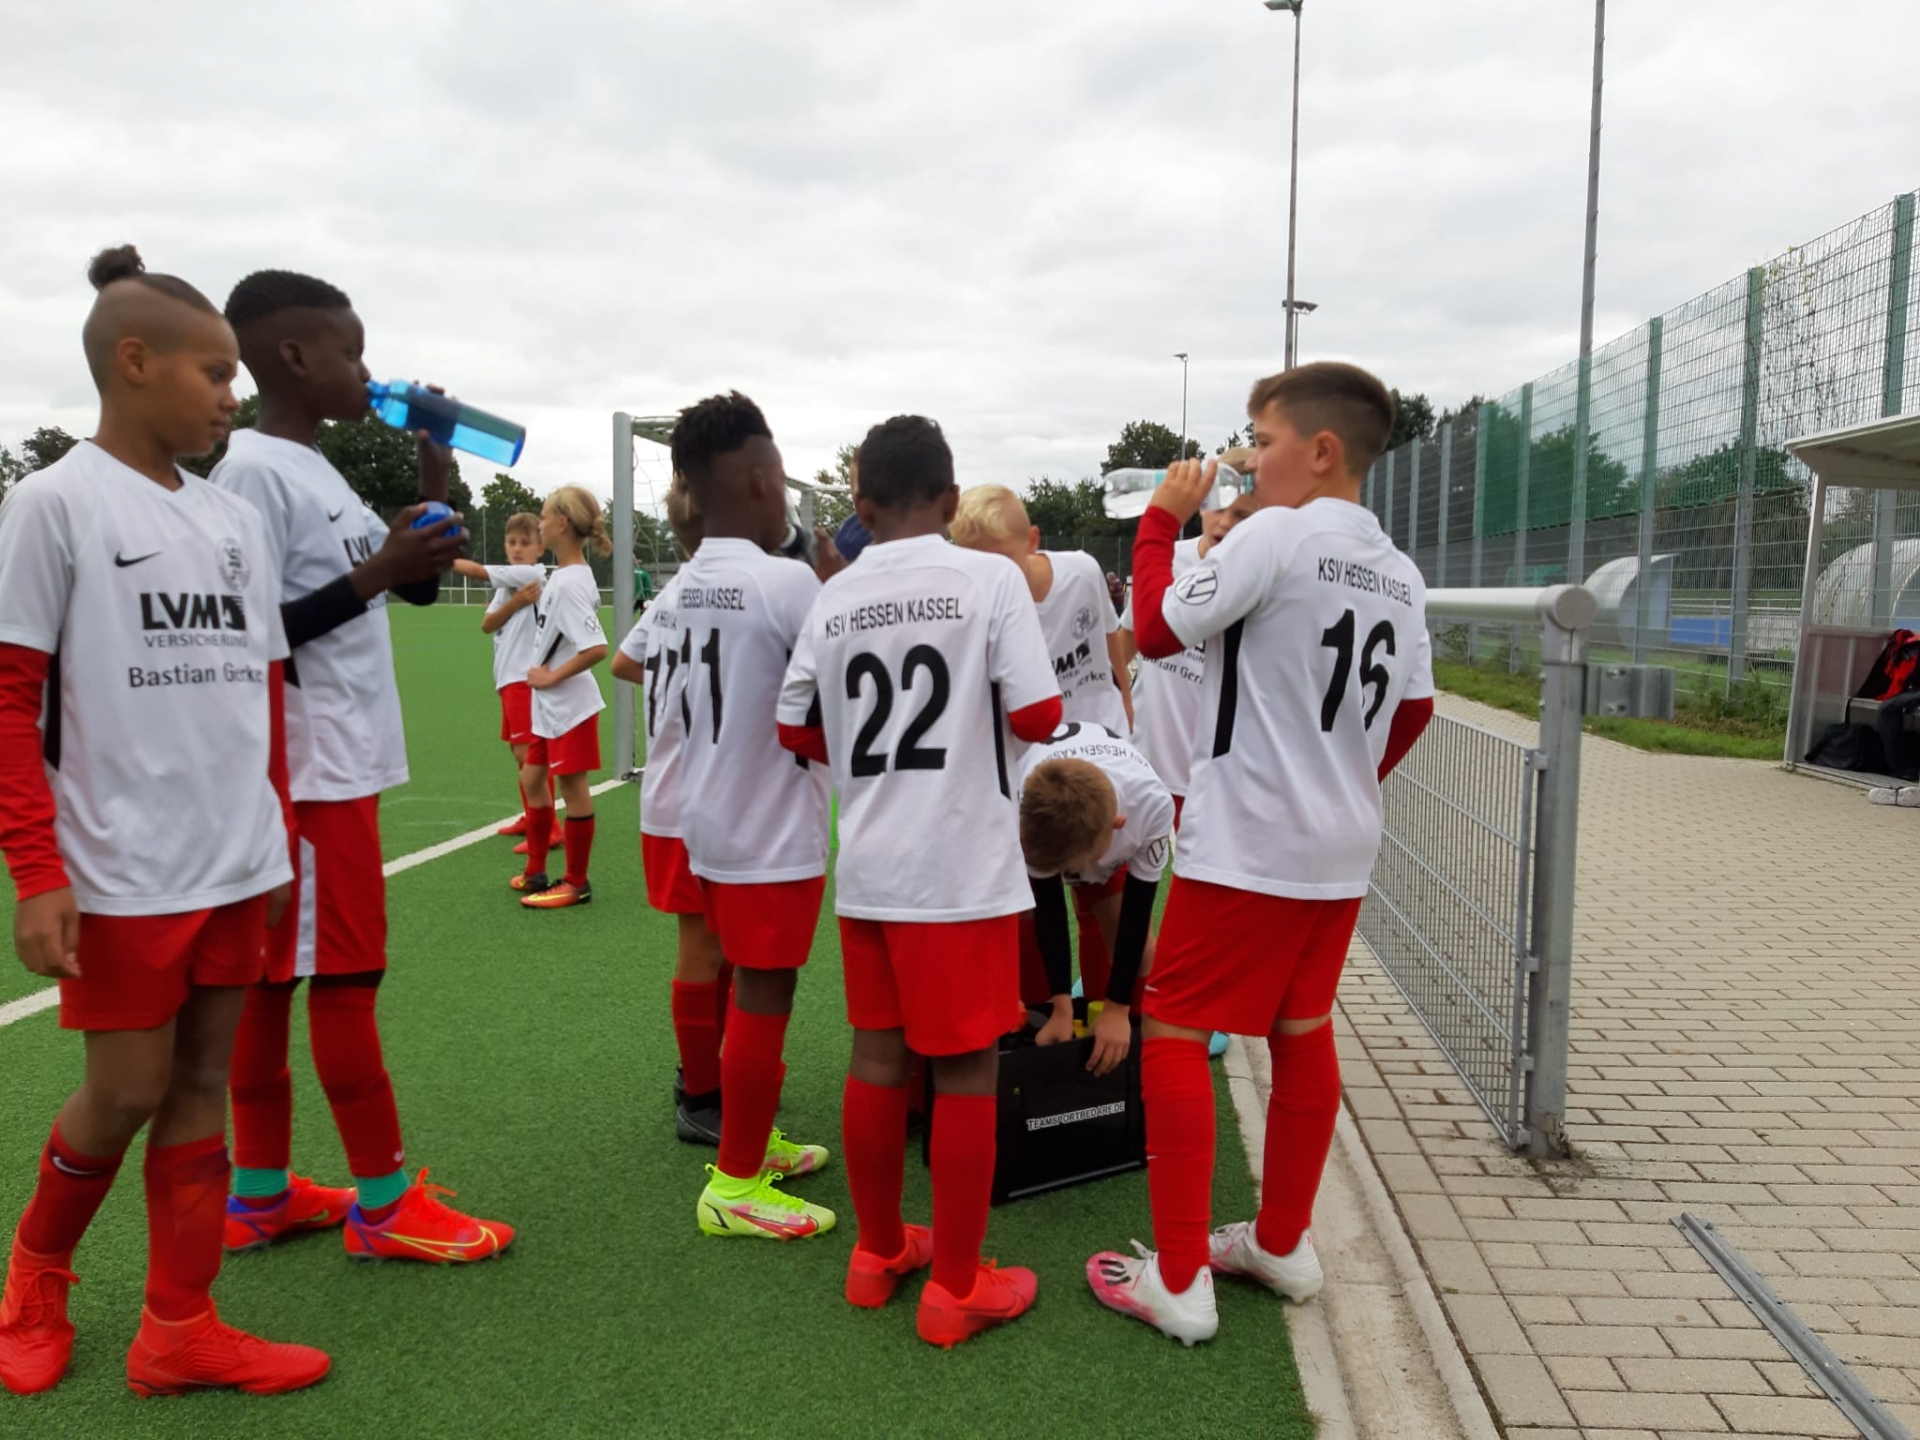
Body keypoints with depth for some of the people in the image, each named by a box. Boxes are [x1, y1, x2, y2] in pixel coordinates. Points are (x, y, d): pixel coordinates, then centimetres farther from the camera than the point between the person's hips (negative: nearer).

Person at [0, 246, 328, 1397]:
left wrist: (278, 841, 13)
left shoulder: (236, 520, 11)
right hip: (124, 873, -5)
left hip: (237, 868, 5)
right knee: (127, 1093, 4)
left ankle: (181, 1328, 21)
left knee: (202, 1085, 10)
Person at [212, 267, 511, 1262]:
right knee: (346, 976, -2)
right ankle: (385, 1200, 9)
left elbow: (416, 585, 21)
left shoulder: (314, 471, 15)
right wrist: (375, 572, -21)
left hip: (335, 766, 9)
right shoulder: (254, 473, -15)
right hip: (310, 772, -9)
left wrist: (434, 473, 10)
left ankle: (260, 1191, 22)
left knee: (269, 976, 13)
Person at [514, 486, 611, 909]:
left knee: (573, 788, 1)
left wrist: (553, 676, -19)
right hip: (550, 705, 10)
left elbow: (597, 647, -30)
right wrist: (546, 674, 10)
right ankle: (536, 872, 30)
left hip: (569, 705, -10)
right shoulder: (563, 574, 7)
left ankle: (576, 884, 12)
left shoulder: (569, 583, -22)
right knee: (531, 780, 17)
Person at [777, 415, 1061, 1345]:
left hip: (867, 869, 5)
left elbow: (798, 732, 10)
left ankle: (879, 1251, 30)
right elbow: (1038, 715, -11)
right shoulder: (989, 580, -8)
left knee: (876, 1058, 15)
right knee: (967, 1072, 5)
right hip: (964, 868, -5)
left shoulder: (832, 601, 4)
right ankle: (955, 1288, 15)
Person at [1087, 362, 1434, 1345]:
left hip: (1245, 847, -8)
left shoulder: (1275, 535, -15)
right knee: (1303, 1033, 17)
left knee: (1171, 1032, 1)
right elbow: (1413, 711, 16)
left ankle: (1179, 1280, 6)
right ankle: (1282, 1244, 31)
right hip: (1343, 853, 8)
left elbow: (1157, 629, -12)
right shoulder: (1400, 574, 9)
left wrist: (1163, 519, 0)